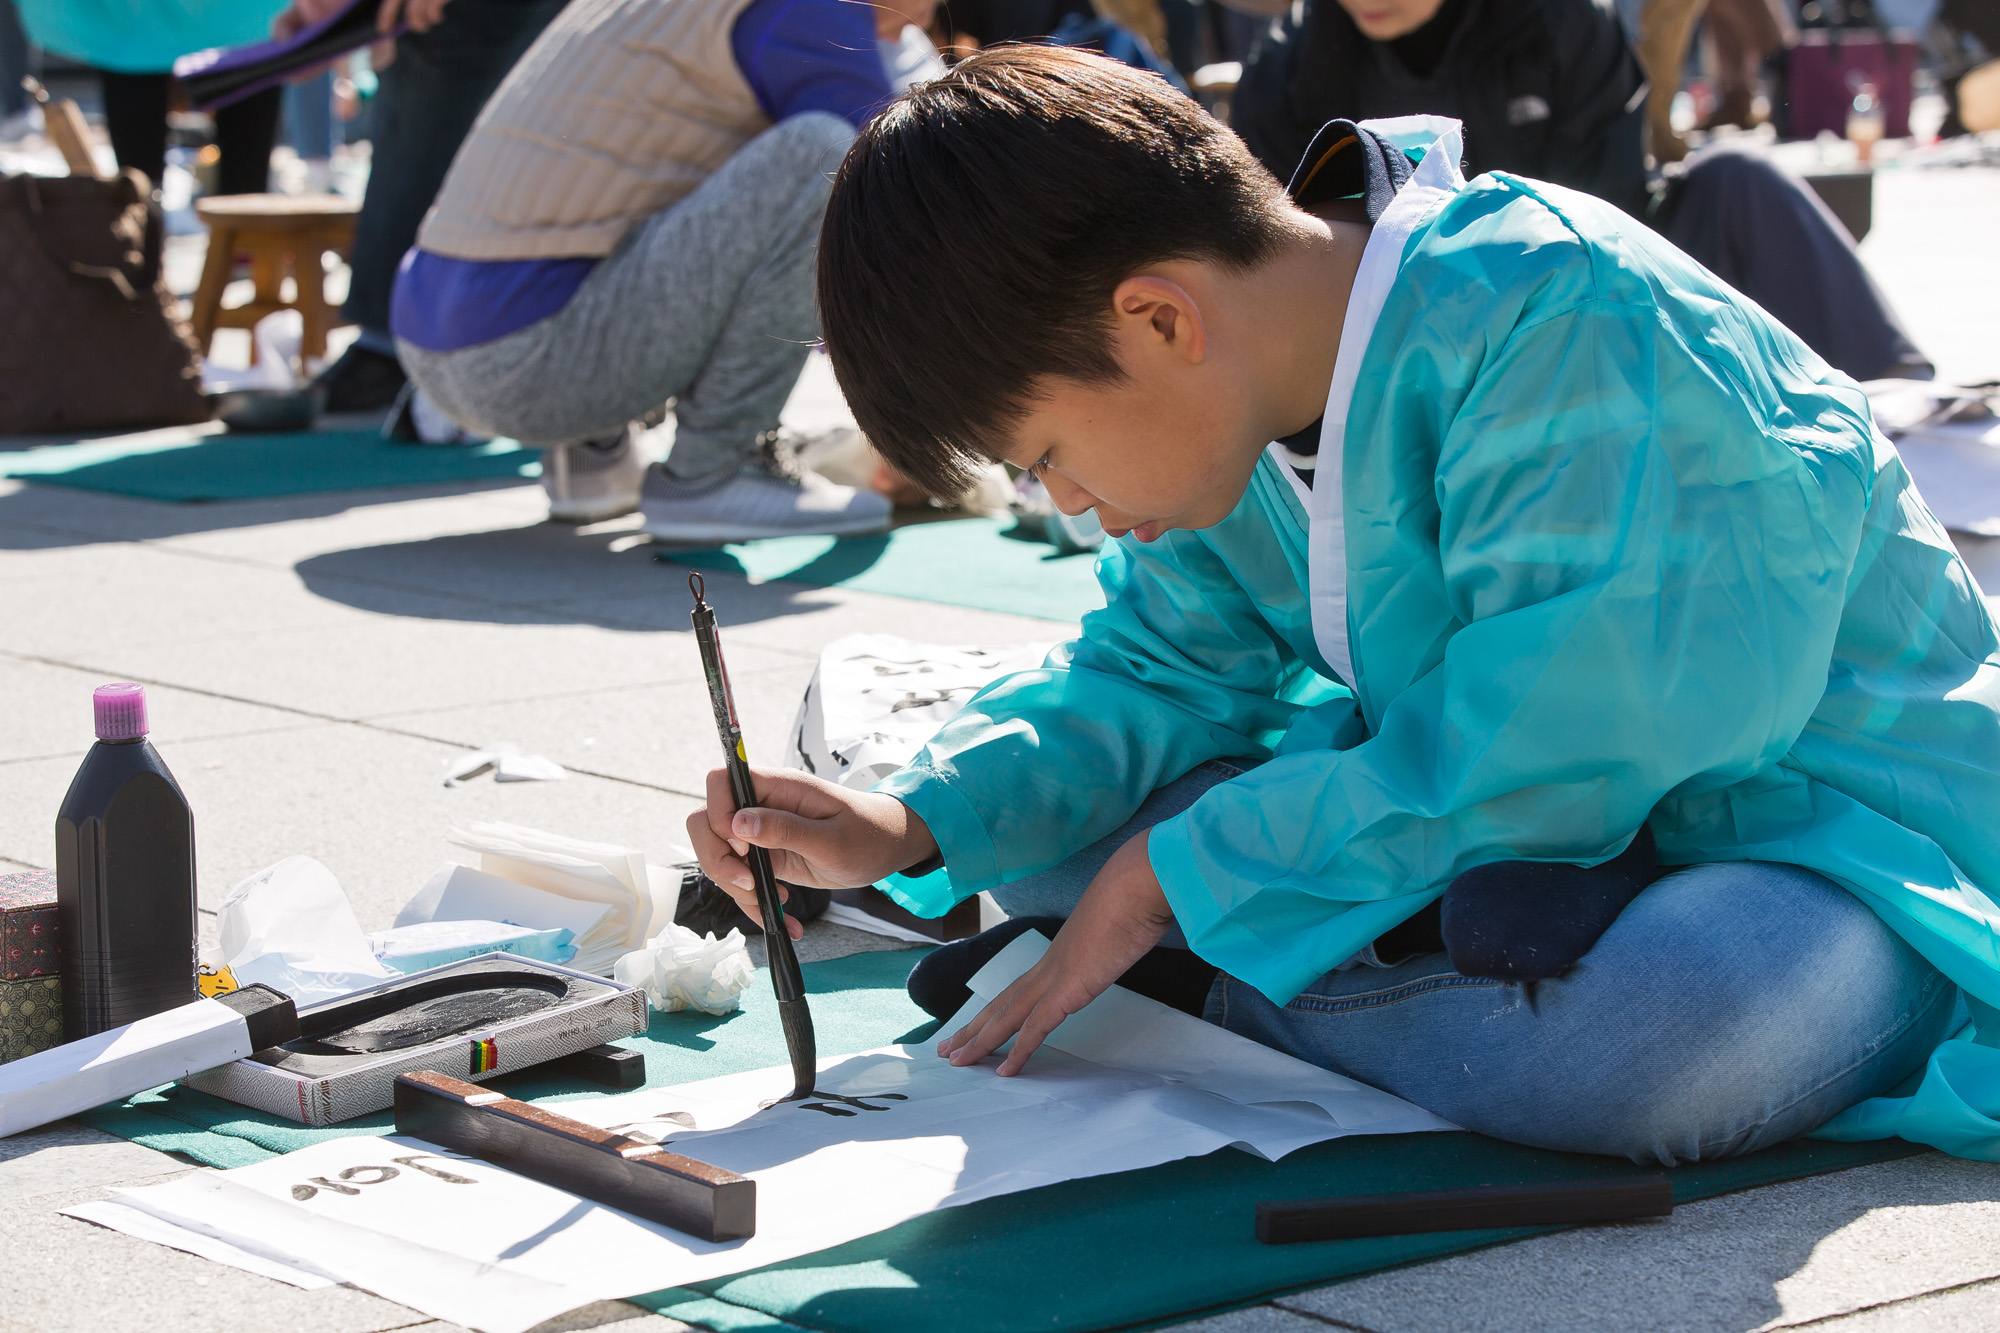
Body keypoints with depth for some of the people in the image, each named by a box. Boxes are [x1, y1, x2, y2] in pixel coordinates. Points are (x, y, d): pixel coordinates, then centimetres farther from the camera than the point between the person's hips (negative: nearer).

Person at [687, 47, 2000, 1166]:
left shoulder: (1554, 326, -29)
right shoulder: (1233, 405, -1)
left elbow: (1534, 761, -28)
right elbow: (1163, 673, 11)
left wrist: (1178, 883, -20)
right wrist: (912, 826, -7)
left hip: (1824, 846, -7)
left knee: (1700, 1018, -43)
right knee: (1048, 808, -3)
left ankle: (1211, 985, -19)